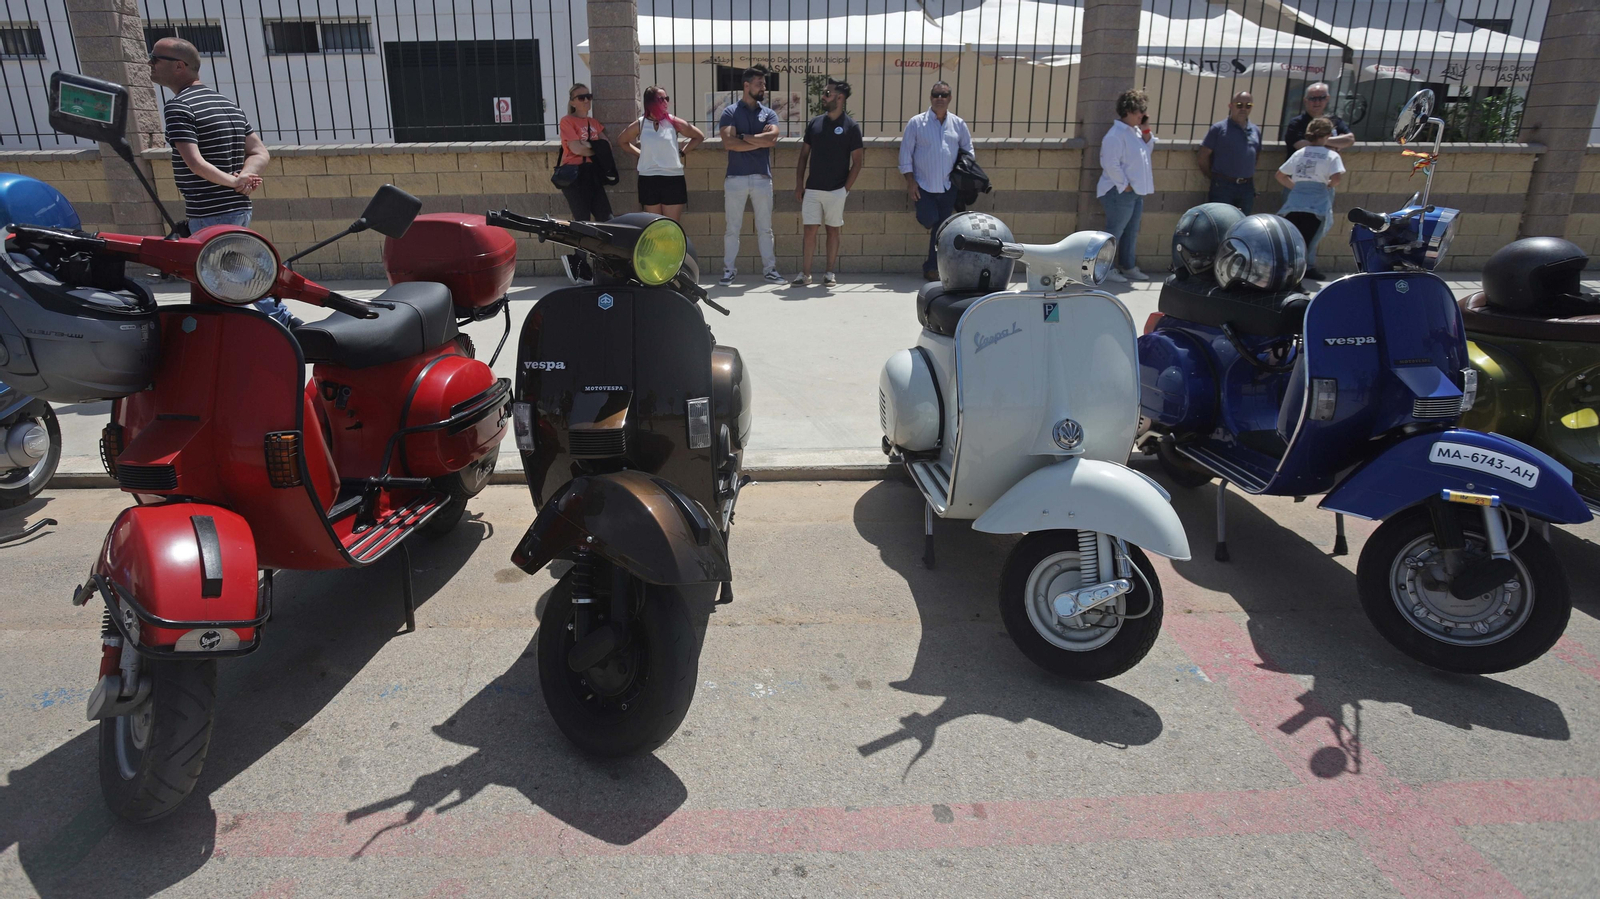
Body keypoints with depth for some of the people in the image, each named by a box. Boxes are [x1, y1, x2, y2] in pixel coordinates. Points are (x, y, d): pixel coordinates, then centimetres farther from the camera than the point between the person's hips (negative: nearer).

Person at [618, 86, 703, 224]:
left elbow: (699, 136, 12)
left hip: (673, 179, -1)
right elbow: (622, 141, 20)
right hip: (648, 180, 1)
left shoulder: (674, 122, 0)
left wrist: (682, 152, 4)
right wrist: (640, 153, 9)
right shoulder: (640, 125, 3)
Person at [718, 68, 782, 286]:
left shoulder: (769, 113, 9)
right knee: (732, 228, 3)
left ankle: (769, 268, 15)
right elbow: (729, 143, -14)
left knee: (765, 227, 8)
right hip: (735, 178, -2)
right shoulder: (730, 112, 1)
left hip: (762, 178, 3)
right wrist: (760, 141, -9)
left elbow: (772, 137, -10)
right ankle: (728, 270, 9)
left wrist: (744, 137, -8)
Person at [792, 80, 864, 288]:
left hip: (836, 191, -3)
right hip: (812, 189, 3)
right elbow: (803, 156, 11)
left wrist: (846, 188, -8)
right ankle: (805, 273, 4)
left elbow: (857, 162, -3)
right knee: (810, 230, 0)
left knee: (833, 231, 6)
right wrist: (799, 185, 4)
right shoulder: (815, 123, 8)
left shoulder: (851, 127, -3)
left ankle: (830, 272, 14)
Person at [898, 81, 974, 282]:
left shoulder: (958, 124, 7)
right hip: (923, 185, -2)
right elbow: (906, 152, -1)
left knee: (941, 228, 4)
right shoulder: (916, 122, -1)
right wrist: (910, 181, -7)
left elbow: (968, 149, 17)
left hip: (948, 186, 3)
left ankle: (932, 267, 15)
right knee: (928, 220, -16)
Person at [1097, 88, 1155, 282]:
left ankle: (1128, 268, 25)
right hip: (1120, 192, -10)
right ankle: (1105, 269, 4)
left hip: (1136, 192, 10)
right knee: (1114, 232, -4)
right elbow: (1111, 163, -22)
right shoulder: (1116, 134, -16)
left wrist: (1146, 131, 9)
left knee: (1131, 232, 15)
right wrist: (1124, 185, -18)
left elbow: (1147, 150, 23)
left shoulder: (1135, 131, 14)